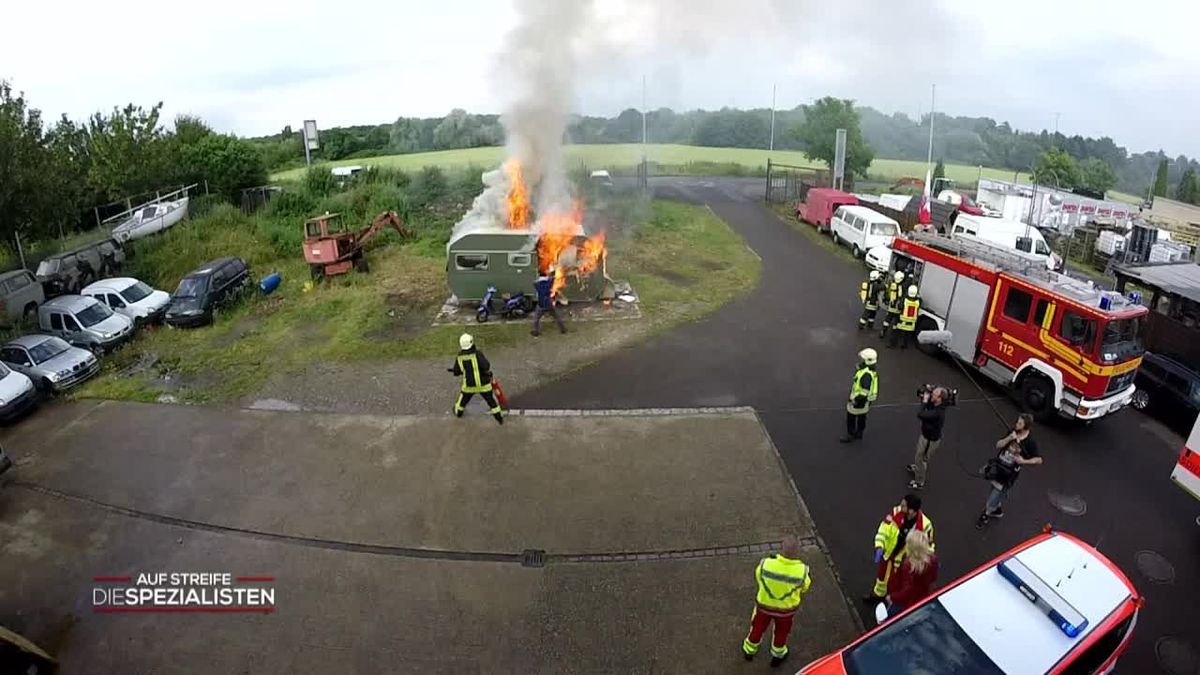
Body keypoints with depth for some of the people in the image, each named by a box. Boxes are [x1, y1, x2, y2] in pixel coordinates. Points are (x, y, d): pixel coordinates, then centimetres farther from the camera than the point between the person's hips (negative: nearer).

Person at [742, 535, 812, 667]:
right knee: (781, 631, 30)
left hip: (764, 604, 0)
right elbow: (804, 587, -10)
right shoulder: (802, 571, -33)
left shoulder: (765, 564, -34)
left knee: (758, 627, 28)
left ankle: (749, 651, 53)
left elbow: (758, 576, -10)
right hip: (787, 608, 0)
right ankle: (778, 655, 54)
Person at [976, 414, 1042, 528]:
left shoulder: (1030, 442, -17)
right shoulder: (1012, 432, -4)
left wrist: (1023, 461, -20)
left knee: (997, 493, 1)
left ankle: (986, 515, 21)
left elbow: (1039, 459, -9)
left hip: (1009, 473, -5)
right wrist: (1009, 438, -18)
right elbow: (998, 445, -4)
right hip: (997, 466, 5)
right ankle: (998, 510, 46)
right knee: (996, 491, 22)